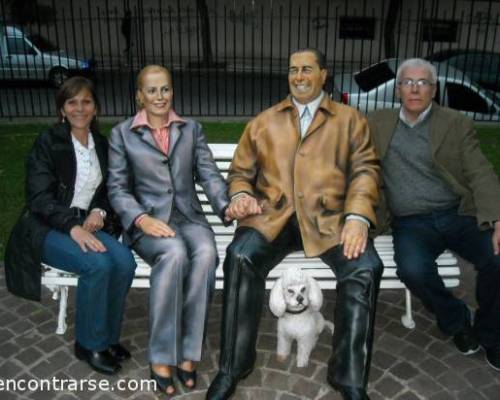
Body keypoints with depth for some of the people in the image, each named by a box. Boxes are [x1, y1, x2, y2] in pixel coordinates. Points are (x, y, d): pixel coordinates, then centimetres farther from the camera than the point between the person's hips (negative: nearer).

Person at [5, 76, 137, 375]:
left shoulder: (102, 143, 9)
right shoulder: (48, 141, -6)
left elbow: (107, 190, 16)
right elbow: (39, 197, -14)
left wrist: (99, 212, -7)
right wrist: (73, 227, -28)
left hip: (85, 224, 5)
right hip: (47, 228, -4)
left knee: (125, 261, -24)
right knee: (98, 265, -31)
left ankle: (107, 334, -3)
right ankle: (90, 343, -8)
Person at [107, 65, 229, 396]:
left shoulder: (192, 130, 15)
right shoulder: (122, 134, 8)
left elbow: (209, 174, 5)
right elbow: (118, 188, 2)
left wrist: (226, 205, -14)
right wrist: (142, 219, -17)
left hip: (188, 216, 2)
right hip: (148, 219, -2)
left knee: (205, 253, -32)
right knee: (174, 253, -35)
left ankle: (187, 352, -21)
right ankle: (162, 356, -23)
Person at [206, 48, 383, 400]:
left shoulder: (351, 120, 16)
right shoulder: (263, 122, 21)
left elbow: (365, 170, 4)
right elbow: (240, 172, 19)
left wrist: (358, 217, -14)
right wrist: (241, 196, -5)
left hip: (329, 217, 0)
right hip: (272, 215, 1)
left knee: (366, 267, -28)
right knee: (240, 258, -29)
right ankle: (232, 367, -12)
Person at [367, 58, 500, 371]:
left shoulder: (457, 124, 6)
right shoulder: (379, 123, 12)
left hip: (459, 214, 0)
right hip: (412, 222, 0)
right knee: (413, 269, -30)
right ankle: (456, 320, 4)